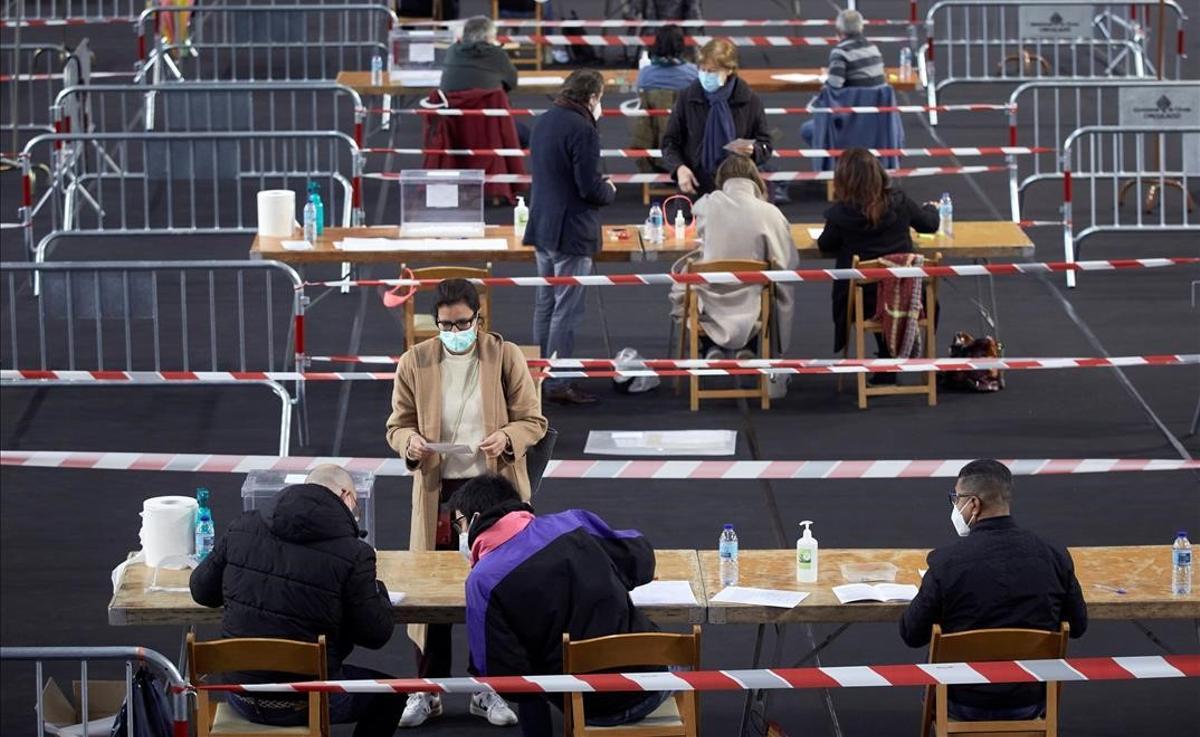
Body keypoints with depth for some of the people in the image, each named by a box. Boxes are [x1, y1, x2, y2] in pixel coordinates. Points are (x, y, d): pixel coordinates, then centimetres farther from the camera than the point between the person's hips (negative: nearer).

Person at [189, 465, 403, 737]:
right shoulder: (353, 554, -17)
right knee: (389, 694, 22)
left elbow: (201, 590, 7)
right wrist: (377, 589, 10)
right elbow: (376, 635, -9)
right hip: (302, 706, -5)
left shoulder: (244, 528, -4)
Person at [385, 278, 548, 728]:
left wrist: (506, 438, -21)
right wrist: (410, 442, -17)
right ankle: (427, 691, 15)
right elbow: (397, 425, 6)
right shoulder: (414, 363, 0)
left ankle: (488, 689, 18)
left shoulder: (505, 357, -3)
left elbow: (533, 421, 0)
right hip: (437, 491, 1)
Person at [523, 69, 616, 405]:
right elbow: (590, 188, -22)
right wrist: (609, 190, 1)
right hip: (571, 232, -9)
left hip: (542, 226, 9)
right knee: (566, 311, -3)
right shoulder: (583, 130, -20)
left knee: (545, 304, 17)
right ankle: (557, 384, -1)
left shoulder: (544, 121, 8)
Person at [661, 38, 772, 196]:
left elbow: (765, 146, 7)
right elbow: (670, 142, 7)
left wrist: (752, 151, -17)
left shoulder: (748, 100, -1)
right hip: (695, 188, 1)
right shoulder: (687, 98, 0)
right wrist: (679, 168, -12)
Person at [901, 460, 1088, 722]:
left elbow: (912, 635, -8)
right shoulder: (1054, 556, -10)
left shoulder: (946, 561, -18)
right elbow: (1077, 627, 3)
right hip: (1030, 705, 3)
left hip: (966, 705, -2)